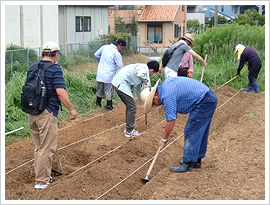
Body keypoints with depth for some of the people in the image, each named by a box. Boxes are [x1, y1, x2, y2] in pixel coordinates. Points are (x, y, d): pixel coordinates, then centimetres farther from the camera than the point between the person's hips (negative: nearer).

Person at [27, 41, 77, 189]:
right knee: (47, 148, 1)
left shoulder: (31, 69, 9)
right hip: (47, 113, -7)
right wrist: (72, 109, -9)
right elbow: (60, 92, -18)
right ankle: (41, 181, 4)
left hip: (32, 113, 7)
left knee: (38, 147, 17)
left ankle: (42, 176, 25)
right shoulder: (55, 69, -11)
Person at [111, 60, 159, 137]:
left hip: (118, 82, 10)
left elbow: (138, 89, 29)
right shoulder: (144, 68, -7)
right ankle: (129, 131, 7)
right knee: (132, 108, -2)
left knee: (129, 106, 21)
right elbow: (140, 75, -34)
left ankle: (128, 128, 30)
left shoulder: (141, 68, 22)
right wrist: (148, 83, -15)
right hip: (121, 84, -10)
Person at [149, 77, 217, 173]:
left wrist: (164, 139, -5)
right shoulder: (166, 83, 12)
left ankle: (187, 164, -6)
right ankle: (196, 160, 24)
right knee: (200, 133, 16)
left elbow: (171, 121, -15)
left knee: (191, 132, -8)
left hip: (203, 102, -11)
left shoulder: (167, 96, -16)